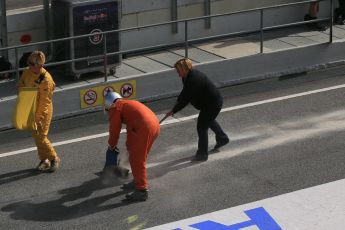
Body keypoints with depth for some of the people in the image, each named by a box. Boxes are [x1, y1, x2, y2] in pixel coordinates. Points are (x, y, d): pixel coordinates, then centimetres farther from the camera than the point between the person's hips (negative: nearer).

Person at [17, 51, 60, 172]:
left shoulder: (46, 79, -24)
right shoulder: (27, 72, -2)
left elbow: (44, 100, -24)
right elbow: (21, 86, 17)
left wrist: (38, 117, -25)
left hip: (43, 110, -7)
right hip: (31, 109, 7)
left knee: (41, 136, -9)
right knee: (36, 135, 12)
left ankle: (54, 159, 8)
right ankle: (44, 160, 25)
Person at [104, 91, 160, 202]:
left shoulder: (115, 108, 4)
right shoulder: (128, 104, 31)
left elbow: (114, 129, 5)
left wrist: (112, 145, 23)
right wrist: (129, 146, 49)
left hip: (144, 128, -9)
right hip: (155, 124, 9)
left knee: (136, 160, -2)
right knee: (140, 157, 25)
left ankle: (142, 191, -2)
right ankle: (139, 181, 38)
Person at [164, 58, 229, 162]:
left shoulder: (193, 80, -35)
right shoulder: (188, 76, -3)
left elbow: (185, 100, -31)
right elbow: (184, 92, 13)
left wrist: (173, 111, -24)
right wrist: (177, 102, 2)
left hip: (213, 104, -11)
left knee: (202, 127, -5)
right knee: (209, 120, 33)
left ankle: (202, 154, 7)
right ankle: (222, 139, 56)